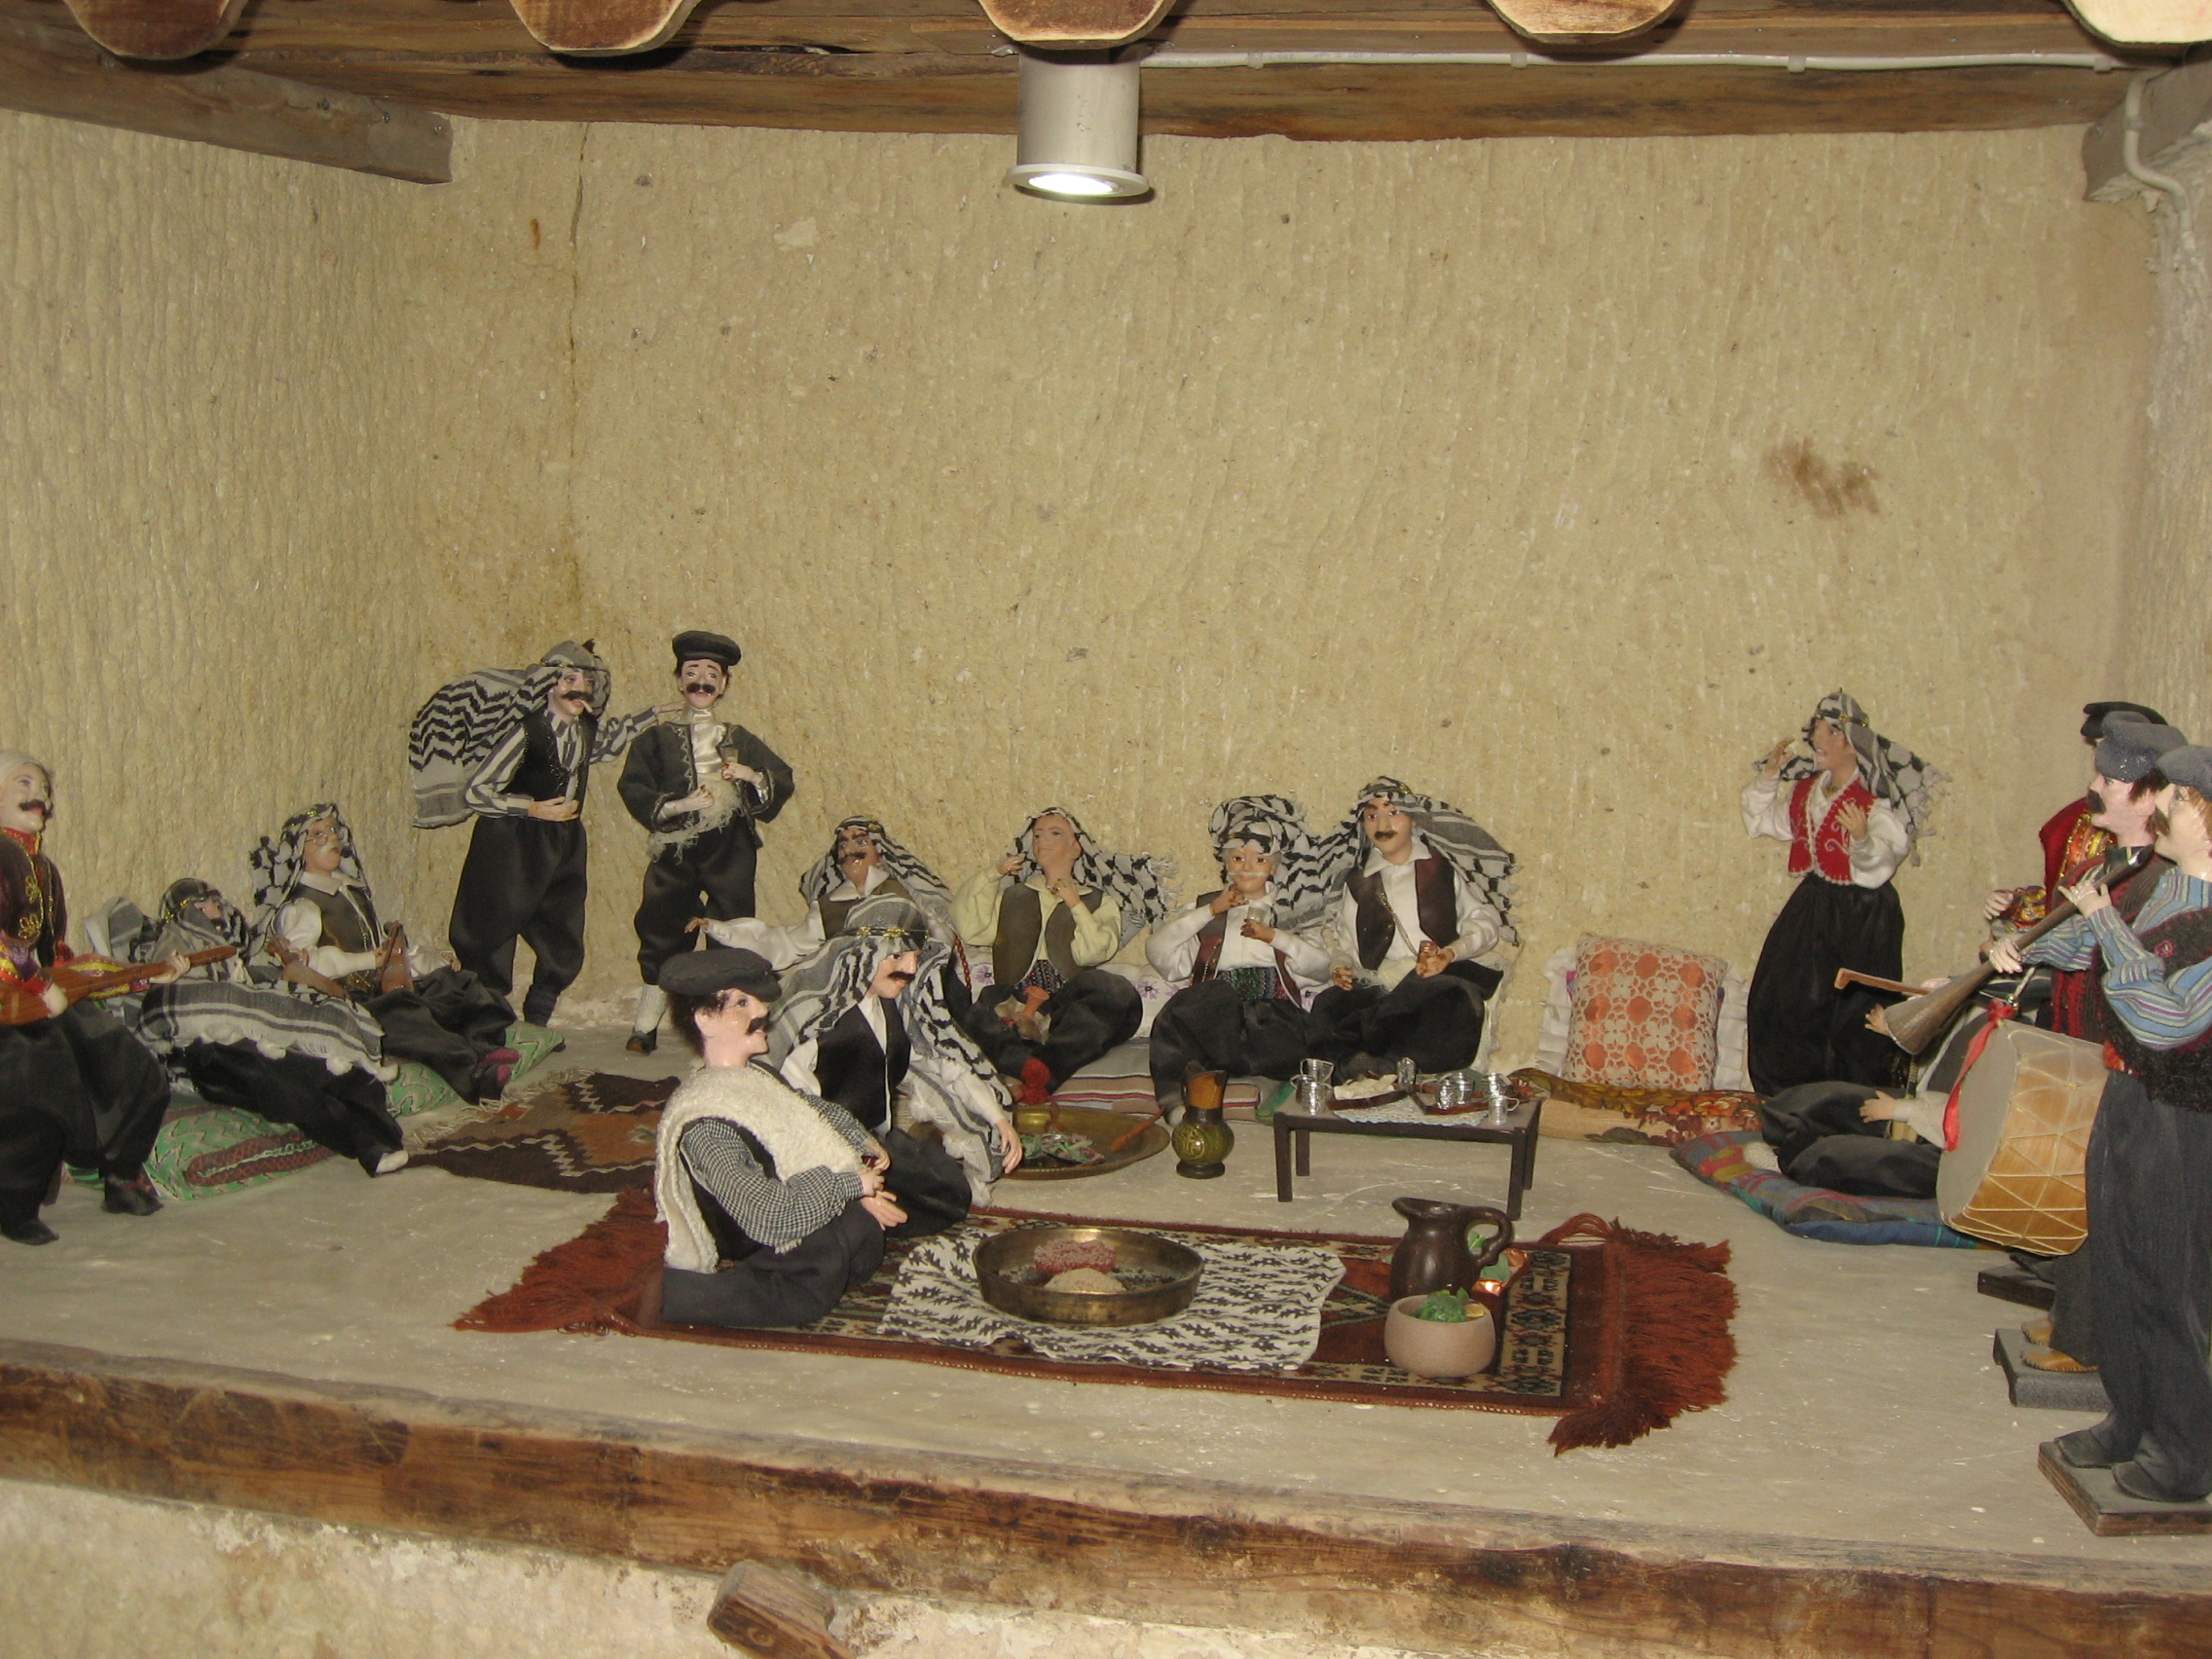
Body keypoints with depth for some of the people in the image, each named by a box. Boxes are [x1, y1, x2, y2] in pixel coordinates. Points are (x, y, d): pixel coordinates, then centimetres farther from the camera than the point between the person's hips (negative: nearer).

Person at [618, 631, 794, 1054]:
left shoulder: (738, 739, 14)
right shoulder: (657, 737, 7)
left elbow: (784, 782, 13)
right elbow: (632, 788, -2)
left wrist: (752, 776, -7)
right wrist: (676, 805, -15)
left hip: (730, 849, 1)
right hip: (676, 849, -1)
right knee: (663, 935, 0)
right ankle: (644, 1027, 9)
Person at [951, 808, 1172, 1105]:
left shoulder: (1099, 901, 25)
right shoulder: (1013, 897, 32)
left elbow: (1094, 952, 4)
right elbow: (971, 929, 13)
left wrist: (1076, 905, -5)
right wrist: (993, 874, 9)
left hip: (1071, 998, -1)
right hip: (1017, 997, 1)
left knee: (1121, 996, -36)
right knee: (983, 1016, -35)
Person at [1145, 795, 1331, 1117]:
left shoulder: (1292, 912, 25)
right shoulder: (1206, 907, 27)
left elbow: (1321, 966, 7)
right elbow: (1156, 950, 10)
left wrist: (1274, 936, -4)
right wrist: (1210, 911, 7)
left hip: (1274, 1004, 0)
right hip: (1213, 1003, 0)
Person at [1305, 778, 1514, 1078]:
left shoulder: (1446, 868, 15)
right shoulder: (1356, 881, 23)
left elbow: (1485, 922, 9)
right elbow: (1344, 942, 23)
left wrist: (1451, 952, -11)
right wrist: (1340, 967, -1)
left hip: (1445, 977, -2)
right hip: (1378, 985, 2)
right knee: (1328, 1005, -32)